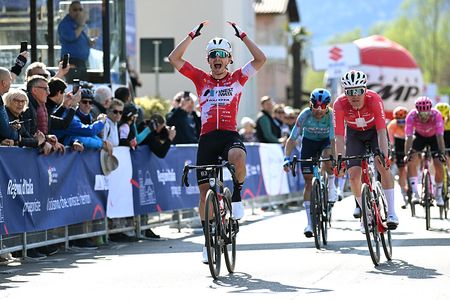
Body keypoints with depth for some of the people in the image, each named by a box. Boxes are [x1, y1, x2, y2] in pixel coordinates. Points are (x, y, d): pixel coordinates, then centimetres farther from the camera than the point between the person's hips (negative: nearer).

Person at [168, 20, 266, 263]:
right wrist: (193, 35, 1)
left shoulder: (237, 79, 8)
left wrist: (242, 35, -2)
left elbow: (260, 59, -3)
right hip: (207, 138, 2)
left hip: (230, 135, -2)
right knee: (205, 190, 2)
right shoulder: (201, 79, 11)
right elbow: (174, 59, 4)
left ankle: (236, 197, -11)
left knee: (238, 156, -38)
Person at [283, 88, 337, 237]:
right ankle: (310, 222, 0)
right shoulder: (305, 115, -29)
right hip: (308, 142, 1)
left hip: (325, 141, -1)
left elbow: (334, 139, -35)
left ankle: (331, 186, -9)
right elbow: (292, 139, -27)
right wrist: (287, 158, -38)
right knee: (308, 180, -4)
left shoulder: (331, 116, -30)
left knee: (328, 156, -37)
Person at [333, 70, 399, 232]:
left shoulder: (374, 99, -34)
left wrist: (384, 156, -47)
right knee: (354, 174, -12)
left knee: (383, 165, -22)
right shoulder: (340, 104, -31)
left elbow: (381, 132, -36)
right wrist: (340, 161, -41)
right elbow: (339, 137, -30)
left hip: (374, 131, -1)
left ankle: (391, 212, -17)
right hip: (354, 134, 1)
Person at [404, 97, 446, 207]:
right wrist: (407, 154, -48)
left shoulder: (436, 115, -35)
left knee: (439, 165, -13)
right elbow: (408, 137, -37)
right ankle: (415, 193, -17)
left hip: (434, 137, -1)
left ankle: (438, 194, 7)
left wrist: (442, 153, -50)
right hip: (419, 136, 1)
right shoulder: (411, 116, -34)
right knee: (411, 162, -21)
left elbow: (440, 136, -39)